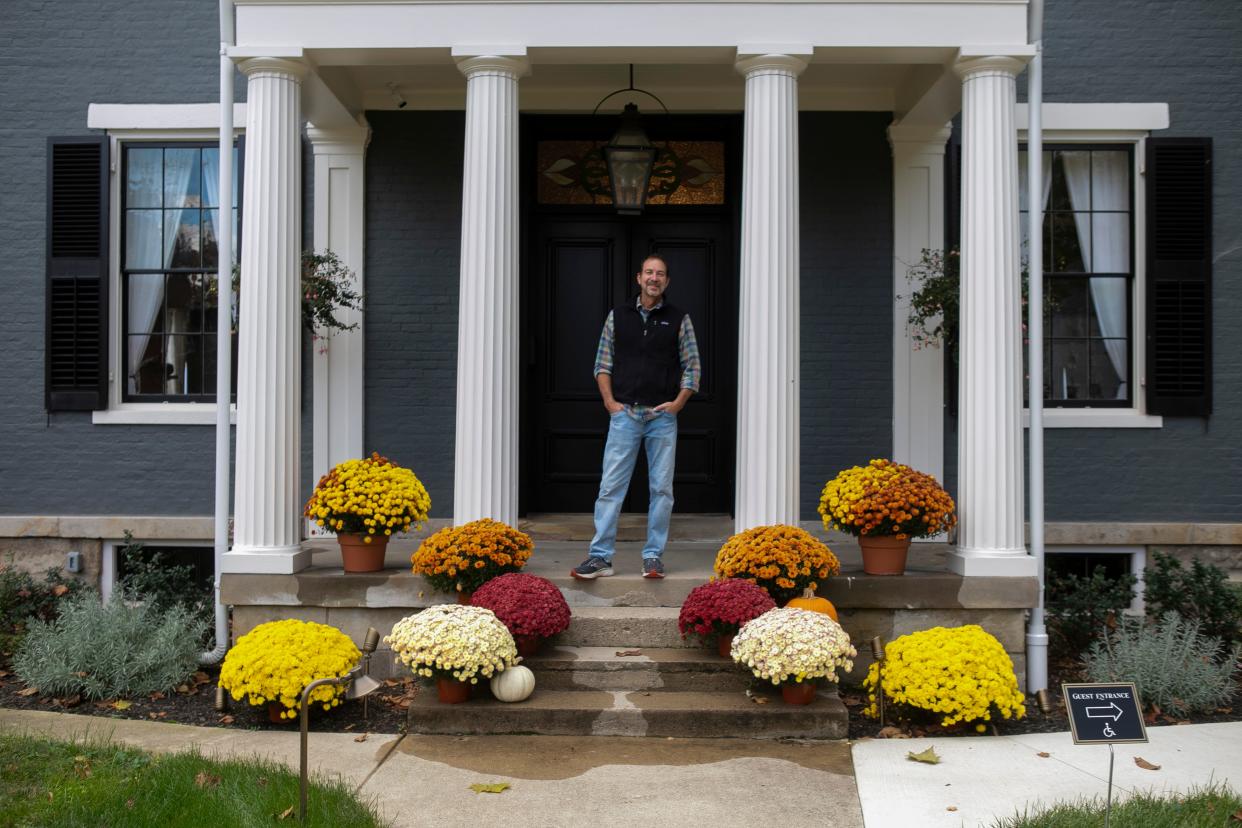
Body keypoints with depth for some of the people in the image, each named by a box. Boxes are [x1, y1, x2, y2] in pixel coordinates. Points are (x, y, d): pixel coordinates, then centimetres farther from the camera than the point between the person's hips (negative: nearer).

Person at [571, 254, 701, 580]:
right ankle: (601, 556, 0)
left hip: (662, 416, 0)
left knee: (662, 488, 3)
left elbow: (692, 367, 6)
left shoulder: (679, 319, 7)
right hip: (624, 413, 0)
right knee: (611, 485, -3)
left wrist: (677, 403, -6)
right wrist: (609, 401, -1)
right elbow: (602, 362, 10)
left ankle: (654, 556, 11)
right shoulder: (617, 315, 9)